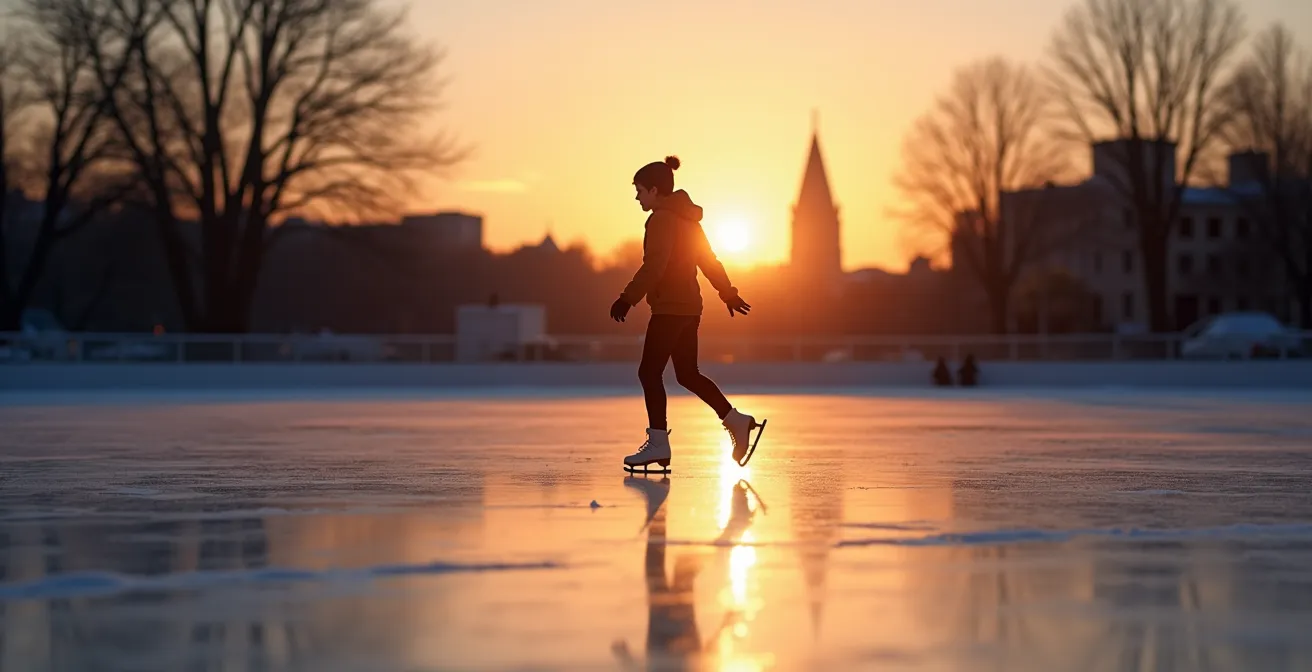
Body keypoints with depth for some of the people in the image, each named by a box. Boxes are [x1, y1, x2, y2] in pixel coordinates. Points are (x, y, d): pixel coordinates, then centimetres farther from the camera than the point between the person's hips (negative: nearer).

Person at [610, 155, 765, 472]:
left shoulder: (661, 220, -13)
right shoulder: (686, 218, 16)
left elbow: (653, 267, -24)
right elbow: (709, 260, 23)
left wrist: (627, 299, -26)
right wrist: (728, 293, 32)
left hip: (669, 308, -10)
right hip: (690, 306, 10)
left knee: (650, 372, -5)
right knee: (687, 374, 14)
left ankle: (658, 443, -5)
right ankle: (737, 421, 11)